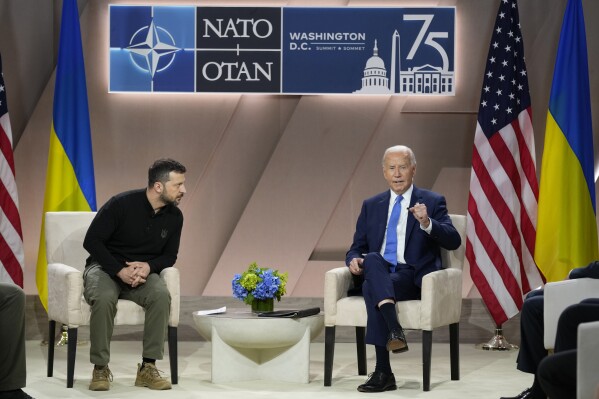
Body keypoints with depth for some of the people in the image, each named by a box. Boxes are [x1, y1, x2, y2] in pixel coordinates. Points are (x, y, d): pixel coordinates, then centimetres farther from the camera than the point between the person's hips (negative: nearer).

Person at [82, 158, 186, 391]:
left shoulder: (174, 217, -2)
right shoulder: (122, 204, -17)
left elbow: (169, 255, 8)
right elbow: (91, 241, -14)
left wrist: (149, 266, -15)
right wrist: (120, 271, -22)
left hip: (144, 271, 4)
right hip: (105, 267, -3)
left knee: (161, 295, -30)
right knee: (104, 298, -37)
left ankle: (148, 367, -24)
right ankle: (100, 368, -22)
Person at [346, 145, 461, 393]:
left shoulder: (433, 202, 6)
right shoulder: (371, 206, 18)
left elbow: (453, 241, -6)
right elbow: (357, 248, 18)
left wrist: (427, 223, -25)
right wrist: (354, 260, -7)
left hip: (414, 278, -3)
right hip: (378, 275, 3)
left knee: (371, 287, -33)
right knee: (372, 259, -34)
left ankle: (383, 373, -35)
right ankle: (394, 330, -45)